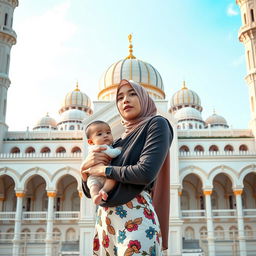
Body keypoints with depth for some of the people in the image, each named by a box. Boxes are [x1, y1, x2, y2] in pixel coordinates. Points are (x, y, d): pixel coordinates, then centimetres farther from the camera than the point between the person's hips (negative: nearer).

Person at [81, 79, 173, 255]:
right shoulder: (118, 142, 18)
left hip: (135, 220, -6)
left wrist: (104, 169, -3)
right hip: (105, 222, 6)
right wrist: (86, 166, -3)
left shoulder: (156, 124, 0)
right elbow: (89, 191, 18)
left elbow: (146, 173, -17)